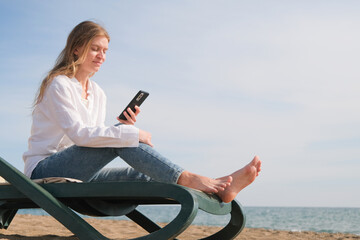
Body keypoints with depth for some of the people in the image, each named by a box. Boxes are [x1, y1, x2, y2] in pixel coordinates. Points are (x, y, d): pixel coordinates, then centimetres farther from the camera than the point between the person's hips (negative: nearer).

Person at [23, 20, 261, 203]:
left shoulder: (98, 94, 14)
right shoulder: (59, 84, -10)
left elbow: (97, 137, 10)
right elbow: (79, 134, -25)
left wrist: (125, 127, -9)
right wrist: (132, 134, -26)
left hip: (78, 173, 7)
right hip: (43, 171, -6)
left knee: (140, 175, -20)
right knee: (122, 137, -28)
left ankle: (214, 191, -36)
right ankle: (191, 180, -36)